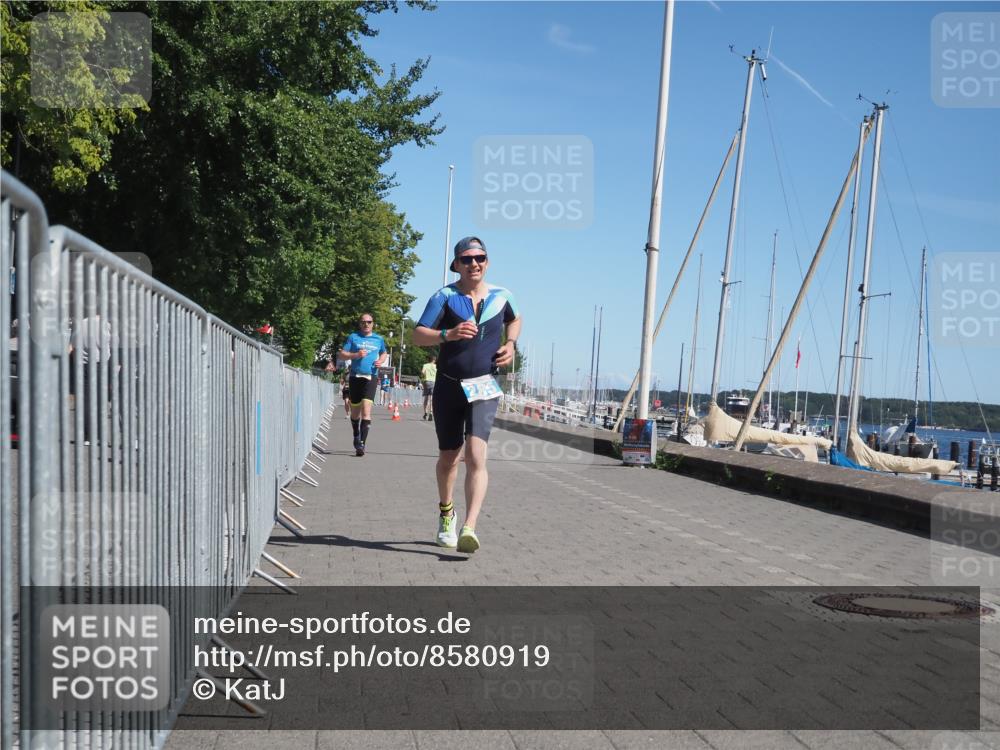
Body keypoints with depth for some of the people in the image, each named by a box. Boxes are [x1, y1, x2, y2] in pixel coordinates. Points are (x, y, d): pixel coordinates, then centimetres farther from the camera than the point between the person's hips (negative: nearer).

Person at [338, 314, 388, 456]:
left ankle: (361, 443, -19)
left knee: (366, 411, -16)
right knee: (355, 411, 14)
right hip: (355, 377, 1)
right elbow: (342, 354, 4)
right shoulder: (353, 337, 5)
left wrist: (381, 360, 5)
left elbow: (384, 353, 27)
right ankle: (356, 436, 38)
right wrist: (356, 355, -13)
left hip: (371, 378, -1)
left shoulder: (379, 339, 10)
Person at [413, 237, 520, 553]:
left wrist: (510, 344, 9)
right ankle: (446, 513, 40)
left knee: (476, 456, -19)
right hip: (448, 386, 0)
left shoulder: (501, 296, 5)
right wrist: (448, 334, -30)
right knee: (448, 456, 14)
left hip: (483, 387, 0)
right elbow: (418, 335, -12)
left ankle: (469, 529, -27)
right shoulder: (445, 296, -4)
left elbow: (514, 320, 28)